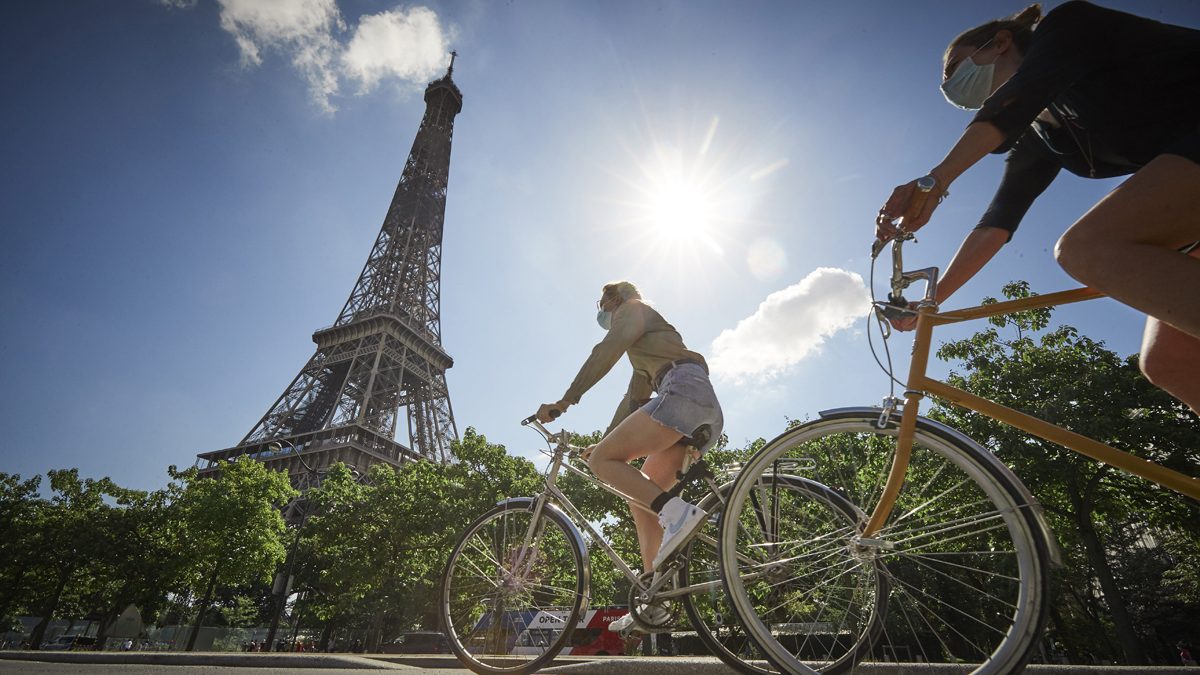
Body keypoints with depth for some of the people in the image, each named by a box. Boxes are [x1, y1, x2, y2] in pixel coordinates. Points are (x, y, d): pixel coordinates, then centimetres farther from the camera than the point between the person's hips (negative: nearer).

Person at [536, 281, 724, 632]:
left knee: (602, 460, -13)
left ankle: (676, 512, -27)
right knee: (641, 501, 7)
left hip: (684, 391, -9)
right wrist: (604, 440, 33)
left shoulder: (635, 309, 11)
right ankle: (654, 602, 5)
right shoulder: (642, 349, 37)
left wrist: (566, 400, -13)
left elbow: (606, 351, -7)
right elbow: (633, 400, 35)